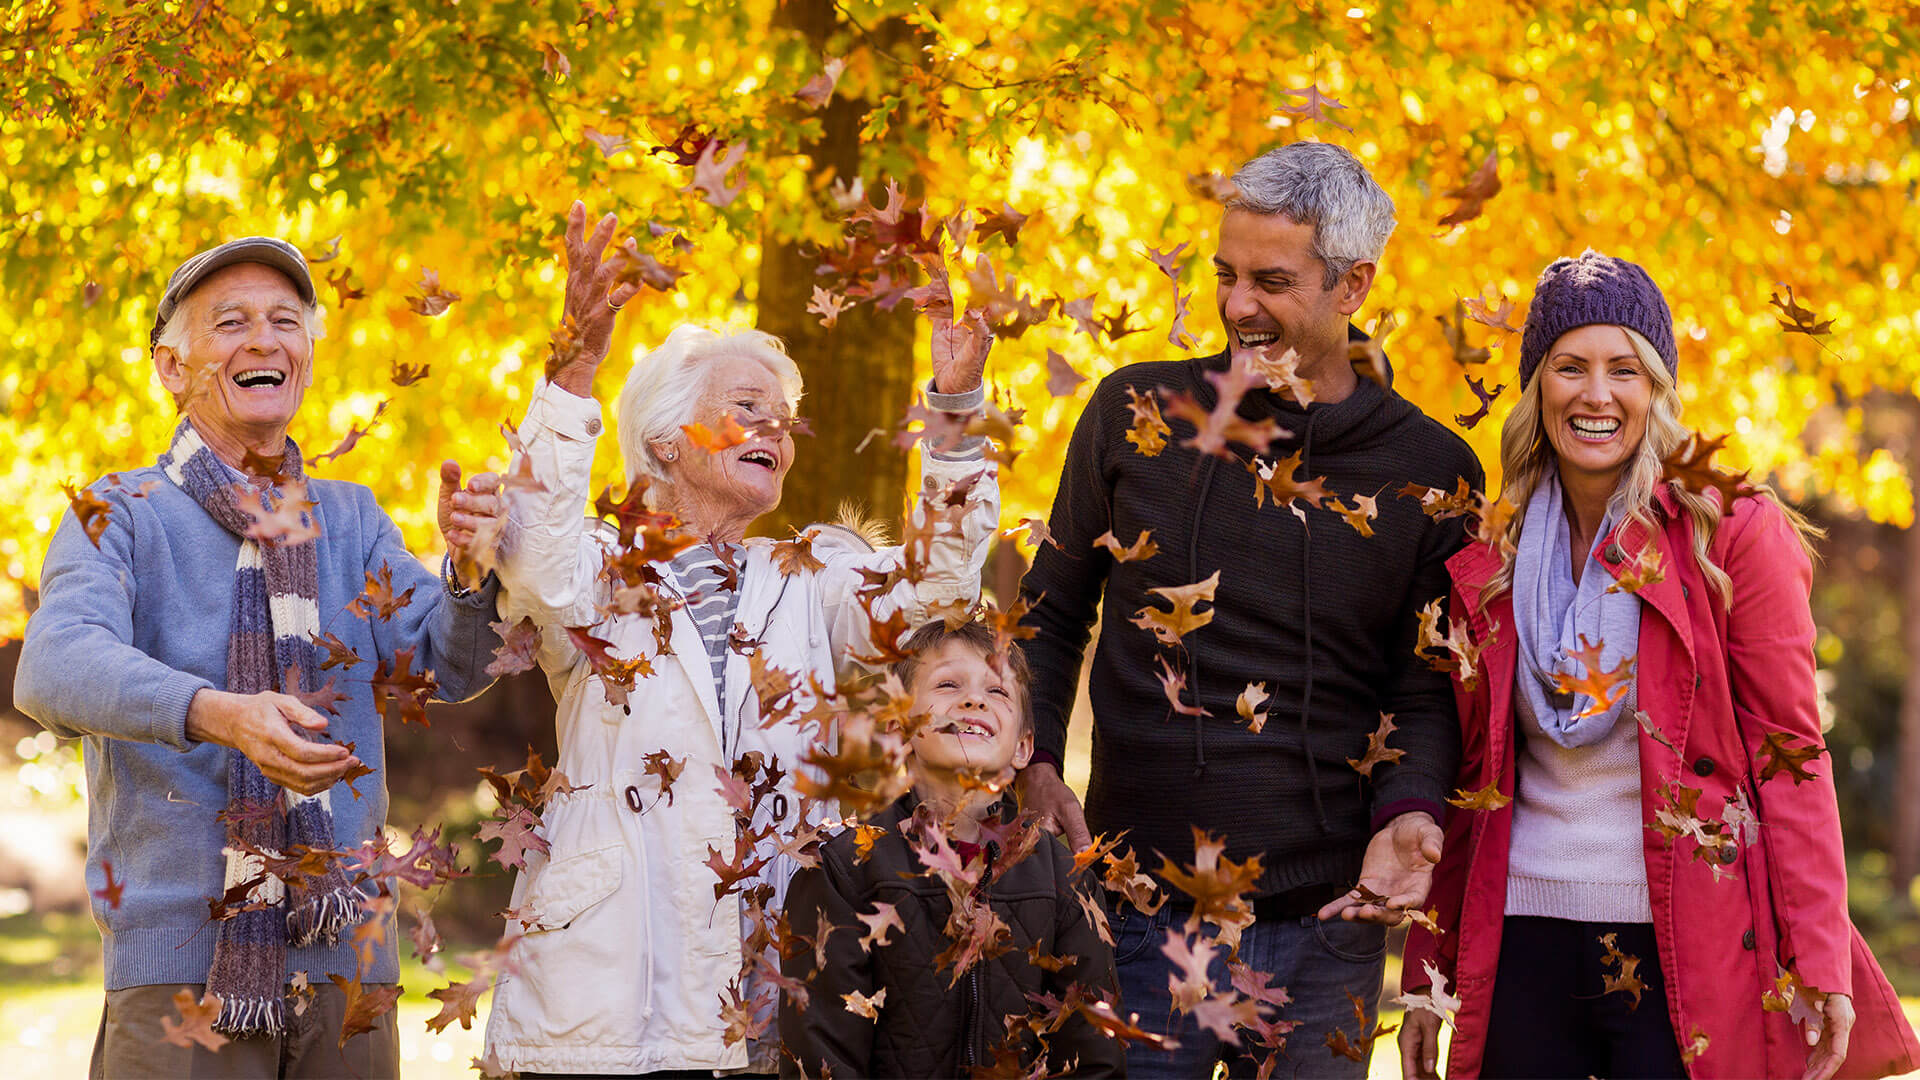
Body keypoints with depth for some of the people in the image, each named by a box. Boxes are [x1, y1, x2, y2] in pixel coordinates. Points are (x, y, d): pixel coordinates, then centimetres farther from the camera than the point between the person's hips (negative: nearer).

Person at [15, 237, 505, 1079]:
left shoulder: (351, 520, 13)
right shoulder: (121, 516, -1)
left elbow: (450, 668, 4)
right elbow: (56, 669, -18)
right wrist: (215, 713, -37)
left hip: (344, 953, 4)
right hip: (181, 959, -4)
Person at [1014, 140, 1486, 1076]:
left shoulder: (1431, 471, 1)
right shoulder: (1135, 415, 3)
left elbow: (1425, 691, 6)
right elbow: (1053, 610, 13)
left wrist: (1406, 814, -13)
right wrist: (1034, 768, -1)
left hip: (1325, 930, 0)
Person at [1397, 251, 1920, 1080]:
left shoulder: (1731, 531, -2)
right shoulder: (1486, 558, 9)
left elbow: (1790, 755, -5)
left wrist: (1819, 965, -11)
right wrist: (1427, 976, 11)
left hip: (1687, 950, -3)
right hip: (1529, 943, 3)